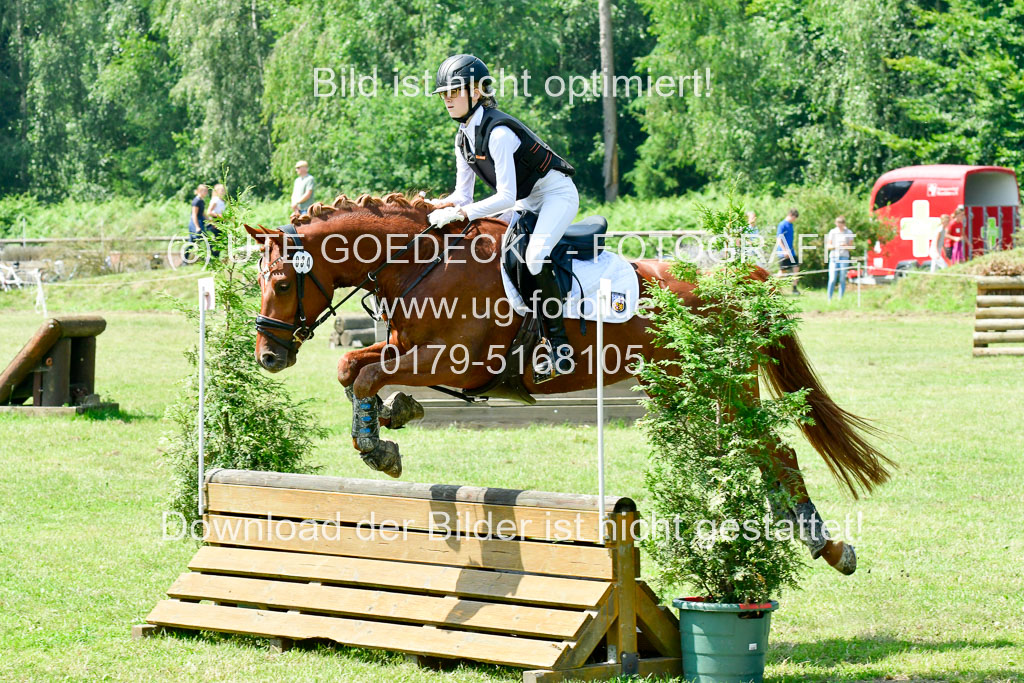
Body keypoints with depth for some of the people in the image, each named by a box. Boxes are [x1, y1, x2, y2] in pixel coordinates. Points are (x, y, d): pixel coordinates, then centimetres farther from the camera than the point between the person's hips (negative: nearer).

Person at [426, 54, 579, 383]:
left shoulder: (498, 131, -27)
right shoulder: (463, 138, 1)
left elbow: (506, 197, -31)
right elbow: (463, 195, 4)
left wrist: (461, 212, -37)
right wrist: (431, 207, -14)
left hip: (557, 194, -10)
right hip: (526, 201, 10)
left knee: (535, 256, -31)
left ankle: (558, 343, -25)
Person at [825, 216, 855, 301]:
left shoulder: (849, 233, 7)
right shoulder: (832, 232, 9)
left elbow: (851, 248, 7)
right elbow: (828, 246, 10)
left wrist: (846, 246, -15)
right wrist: (834, 246, -12)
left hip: (844, 257, 0)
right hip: (833, 257, 0)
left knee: (842, 280, -2)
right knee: (832, 279, -9)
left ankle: (840, 299, 3)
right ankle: (829, 299, -4)